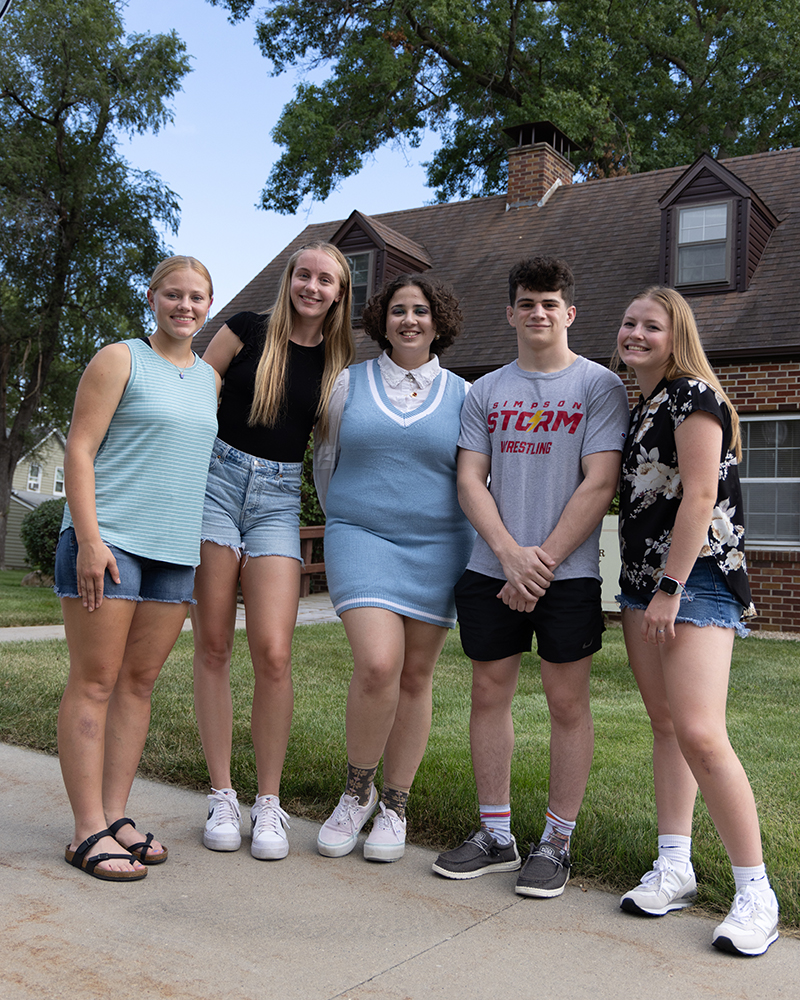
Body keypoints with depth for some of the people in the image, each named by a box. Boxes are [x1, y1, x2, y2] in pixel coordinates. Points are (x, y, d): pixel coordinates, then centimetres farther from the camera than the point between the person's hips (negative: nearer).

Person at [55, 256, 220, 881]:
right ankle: (89, 832, 1)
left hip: (175, 549, 6)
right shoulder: (120, 360, 0)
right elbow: (79, 450, -7)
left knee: (140, 682, 7)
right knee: (95, 683, -4)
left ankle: (115, 815, 15)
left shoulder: (210, 378, 17)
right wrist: (89, 539, -17)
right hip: (109, 540, -6)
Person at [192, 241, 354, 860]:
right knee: (213, 647, 1)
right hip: (218, 481, -1)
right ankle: (222, 797, 13)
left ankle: (269, 804, 3)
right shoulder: (248, 331, 4)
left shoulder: (341, 364, 10)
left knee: (273, 653, -11)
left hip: (280, 500, 1)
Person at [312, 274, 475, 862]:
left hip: (436, 548, 2)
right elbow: (325, 460, 16)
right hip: (362, 540, -1)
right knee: (378, 665, -18)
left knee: (416, 676, 4)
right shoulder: (349, 383, 7)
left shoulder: (461, 394, 8)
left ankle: (394, 807, 19)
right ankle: (357, 792, 6)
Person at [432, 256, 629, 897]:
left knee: (567, 701, 1)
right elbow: (470, 480, 5)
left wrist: (541, 562, -12)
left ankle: (557, 844, 14)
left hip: (568, 573, -3)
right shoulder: (486, 392, 12)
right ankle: (496, 836, 20)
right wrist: (509, 553, -11)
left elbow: (599, 485, -7)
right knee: (490, 693, 7)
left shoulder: (599, 386, 1)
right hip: (491, 569, 4)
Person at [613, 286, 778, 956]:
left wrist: (672, 588, -18)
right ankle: (675, 870, 16)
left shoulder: (693, 394, -7)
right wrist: (645, 588, 17)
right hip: (642, 579, 9)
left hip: (697, 579, -9)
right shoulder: (640, 407, 18)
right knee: (665, 725, 9)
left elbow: (700, 495, -16)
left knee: (700, 734, -16)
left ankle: (756, 892, -5)